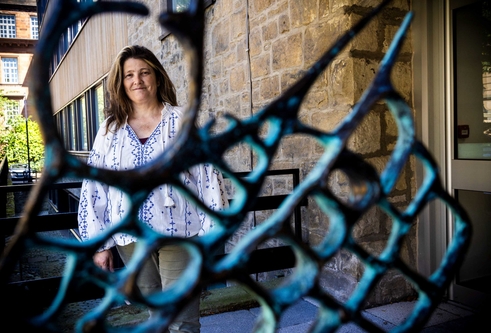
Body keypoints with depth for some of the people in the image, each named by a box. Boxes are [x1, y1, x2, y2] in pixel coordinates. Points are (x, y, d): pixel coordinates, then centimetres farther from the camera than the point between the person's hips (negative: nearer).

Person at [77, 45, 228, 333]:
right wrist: (99, 243, 5)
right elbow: (93, 187, 7)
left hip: (178, 234, -3)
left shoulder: (183, 121, -2)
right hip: (131, 239, 3)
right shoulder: (110, 129, 6)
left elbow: (209, 176, -5)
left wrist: (210, 236, -9)